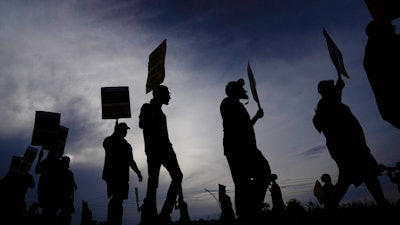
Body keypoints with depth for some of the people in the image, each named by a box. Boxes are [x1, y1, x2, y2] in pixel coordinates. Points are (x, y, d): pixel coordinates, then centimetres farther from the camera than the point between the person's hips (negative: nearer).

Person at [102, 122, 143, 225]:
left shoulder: (127, 145, 26)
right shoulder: (109, 140, 10)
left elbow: (130, 161, 28)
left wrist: (138, 172, 21)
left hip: (122, 175, 6)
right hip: (112, 174, -6)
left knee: (118, 199, -1)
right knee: (117, 197, -22)